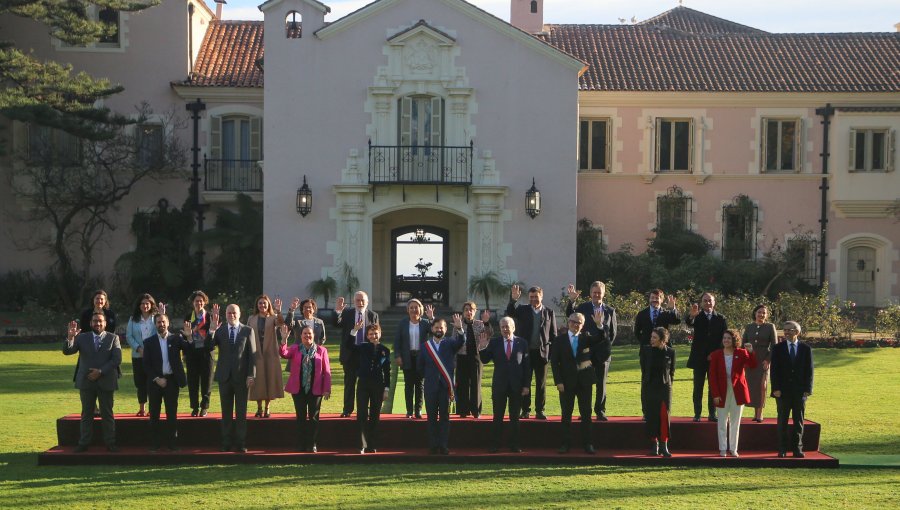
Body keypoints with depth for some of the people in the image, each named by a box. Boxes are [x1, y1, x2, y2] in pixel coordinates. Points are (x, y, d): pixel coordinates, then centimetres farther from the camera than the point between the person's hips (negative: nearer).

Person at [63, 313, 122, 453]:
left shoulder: (113, 338, 2)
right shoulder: (82, 337, 6)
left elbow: (117, 359, -6)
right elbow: (67, 351, -3)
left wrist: (101, 371, -14)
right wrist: (70, 338, -21)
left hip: (106, 381, -1)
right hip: (86, 381, 1)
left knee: (107, 414, 4)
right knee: (86, 414, 7)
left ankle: (110, 443, 8)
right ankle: (84, 443, 10)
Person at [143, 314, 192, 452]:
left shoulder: (176, 339, 4)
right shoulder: (149, 342, 3)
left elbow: (189, 348, -10)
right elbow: (146, 364, 0)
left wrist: (188, 337, -28)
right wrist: (157, 379, -10)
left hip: (171, 380, 0)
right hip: (155, 381, 0)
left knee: (172, 413, 2)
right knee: (154, 414, 5)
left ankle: (172, 443, 7)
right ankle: (155, 443, 11)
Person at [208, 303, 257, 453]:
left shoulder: (248, 331, 2)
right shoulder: (219, 330, 5)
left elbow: (252, 354, 0)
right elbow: (209, 347, -6)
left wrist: (251, 375, -7)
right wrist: (212, 330, -19)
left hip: (241, 376, -1)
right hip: (225, 376, 1)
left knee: (241, 412, 3)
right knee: (226, 412, 7)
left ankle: (240, 443, 8)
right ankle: (226, 443, 12)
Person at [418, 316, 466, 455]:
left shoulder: (450, 344, 4)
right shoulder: (425, 346, 6)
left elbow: (461, 341, -18)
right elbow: (420, 366, 12)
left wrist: (460, 329, -33)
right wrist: (428, 376, 6)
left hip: (445, 385, -1)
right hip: (430, 386, 1)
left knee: (444, 417, 3)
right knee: (432, 417, 5)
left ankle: (444, 446, 4)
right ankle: (433, 446, 9)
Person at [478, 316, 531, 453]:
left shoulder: (522, 343, 2)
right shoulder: (494, 342, 2)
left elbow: (527, 366, 2)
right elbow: (485, 360, 0)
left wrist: (527, 385, -3)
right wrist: (482, 348, -18)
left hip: (517, 385, 0)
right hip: (499, 385, 0)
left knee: (515, 417, 7)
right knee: (498, 417, 4)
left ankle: (514, 445, 12)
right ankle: (496, 445, 9)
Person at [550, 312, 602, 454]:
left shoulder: (586, 338, 6)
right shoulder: (559, 340, 2)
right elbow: (554, 362, -1)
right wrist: (558, 381, -9)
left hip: (584, 381, 1)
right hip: (566, 382, -1)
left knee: (586, 414, 3)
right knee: (566, 414, 4)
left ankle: (587, 444, 9)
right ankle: (566, 444, 10)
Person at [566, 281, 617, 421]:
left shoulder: (610, 310, 8)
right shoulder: (583, 307, 4)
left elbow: (614, 331, 10)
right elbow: (570, 315, -13)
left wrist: (607, 346, 3)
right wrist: (571, 300, -26)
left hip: (602, 352, 1)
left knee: (601, 383, 4)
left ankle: (600, 411, 11)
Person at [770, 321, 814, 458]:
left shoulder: (806, 348, 5)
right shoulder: (778, 348, 3)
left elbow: (809, 370, 4)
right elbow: (774, 370, -1)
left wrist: (807, 389, -4)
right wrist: (776, 389, -9)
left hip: (799, 391, 1)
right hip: (783, 390, -1)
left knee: (799, 421, 5)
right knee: (782, 421, 3)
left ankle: (797, 448, 11)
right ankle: (782, 449, 8)